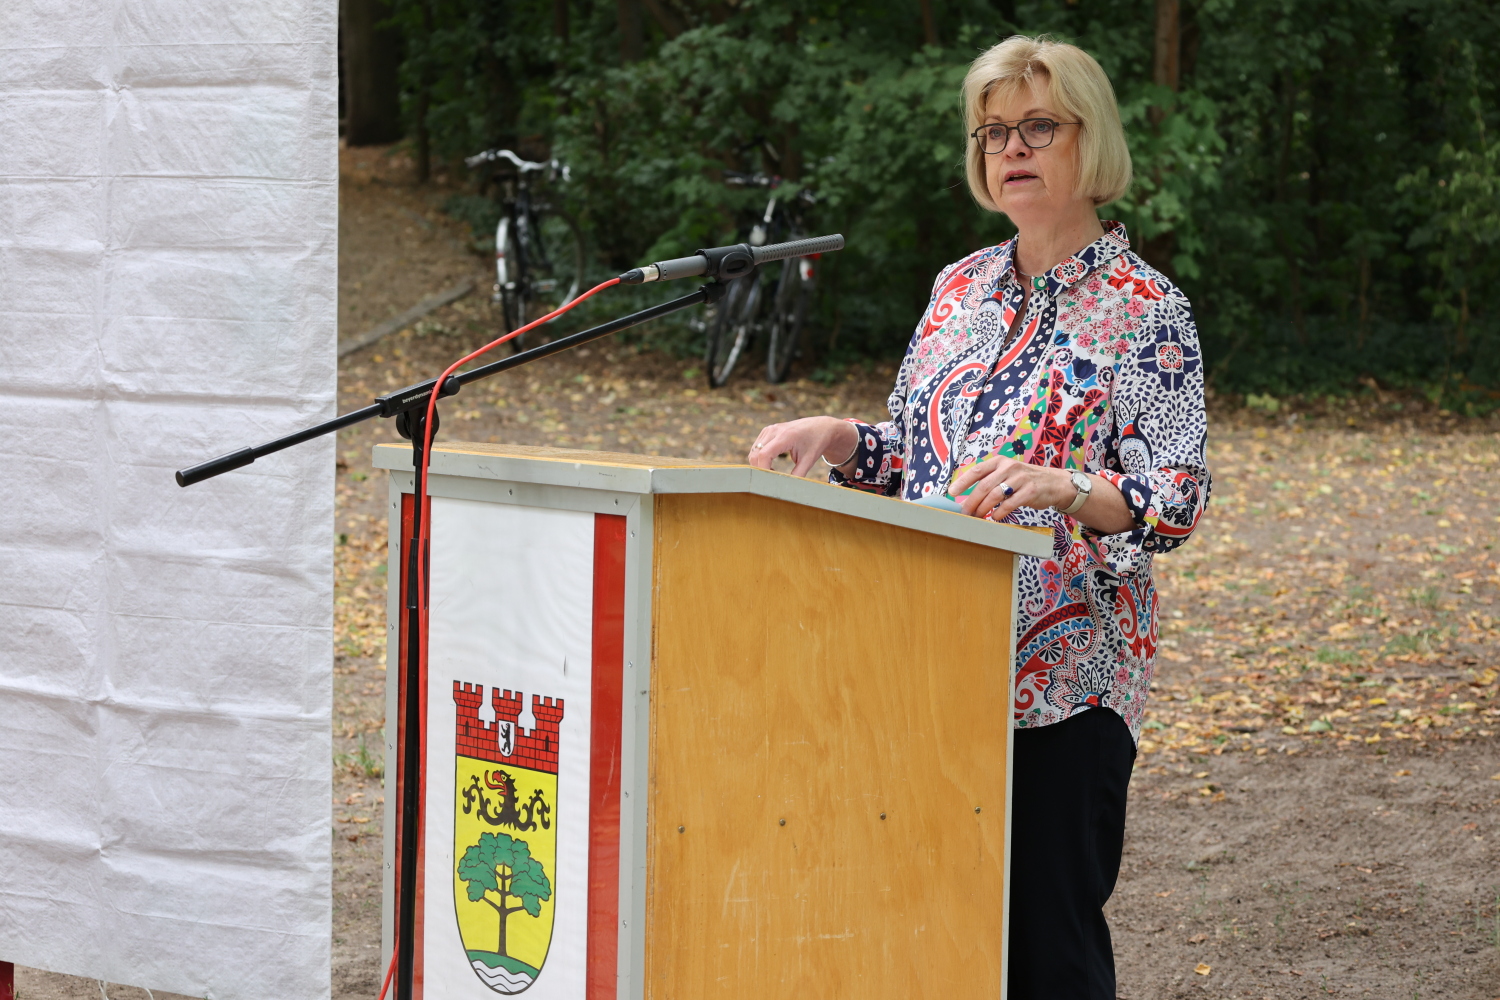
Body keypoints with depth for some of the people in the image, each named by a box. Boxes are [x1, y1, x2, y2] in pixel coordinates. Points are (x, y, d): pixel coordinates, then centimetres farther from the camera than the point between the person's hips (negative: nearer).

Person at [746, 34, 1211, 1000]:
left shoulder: (1146, 313, -6)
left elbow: (1176, 501, -13)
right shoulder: (964, 286, 13)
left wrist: (1057, 489, -31)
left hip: (1064, 674, -6)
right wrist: (836, 435, 1)